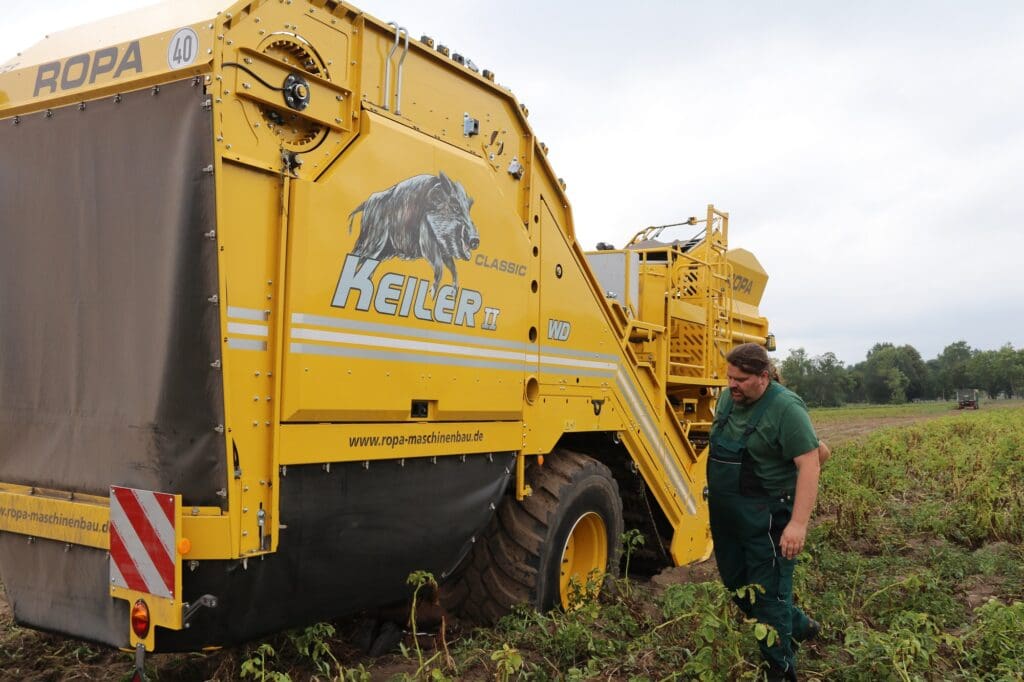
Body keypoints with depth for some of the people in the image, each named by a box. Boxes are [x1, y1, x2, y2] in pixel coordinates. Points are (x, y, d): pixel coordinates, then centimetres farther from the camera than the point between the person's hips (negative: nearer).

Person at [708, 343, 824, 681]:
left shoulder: (786, 408, -18)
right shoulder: (727, 399, 5)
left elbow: (809, 465, -23)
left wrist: (798, 523, -28)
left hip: (766, 518, -8)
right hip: (726, 515, 8)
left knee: (767, 596, 1)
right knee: (737, 586, 19)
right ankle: (799, 626, 39)